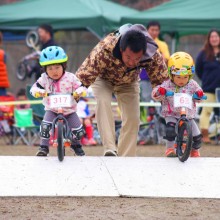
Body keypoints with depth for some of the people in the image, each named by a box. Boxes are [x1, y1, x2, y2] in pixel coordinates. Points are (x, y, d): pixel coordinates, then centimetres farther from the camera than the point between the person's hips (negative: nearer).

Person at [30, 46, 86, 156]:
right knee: (45, 125, -27)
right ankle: (43, 147, -10)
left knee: (78, 131, -6)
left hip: (69, 110, 0)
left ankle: (76, 145, 28)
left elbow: (80, 87, -7)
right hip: (52, 110, 0)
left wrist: (78, 92, -31)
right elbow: (34, 88, -10)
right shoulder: (44, 79, -6)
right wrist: (39, 91, -33)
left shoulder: (70, 78, -9)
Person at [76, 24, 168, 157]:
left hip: (128, 82, 3)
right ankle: (110, 149, -33)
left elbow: (162, 79, -20)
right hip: (103, 78, -2)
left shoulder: (152, 55, -37)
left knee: (133, 118, -9)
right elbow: (84, 74, -41)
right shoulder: (104, 50, -46)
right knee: (103, 102, -31)